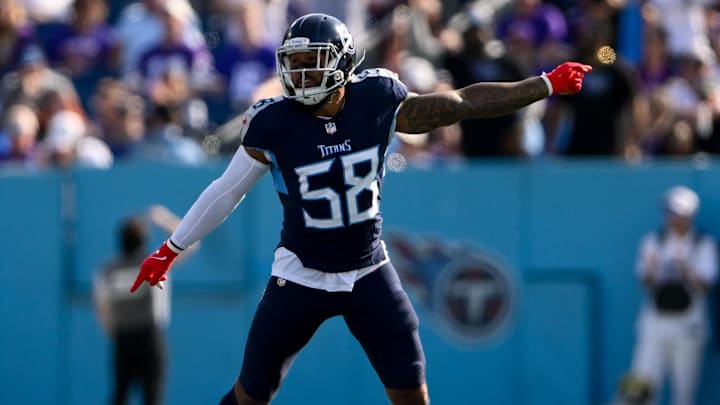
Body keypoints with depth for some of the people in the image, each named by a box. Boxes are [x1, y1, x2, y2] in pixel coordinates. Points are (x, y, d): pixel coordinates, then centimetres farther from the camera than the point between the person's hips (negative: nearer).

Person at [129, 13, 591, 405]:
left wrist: (547, 85, 2)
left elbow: (463, 103, -1)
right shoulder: (273, 124, -14)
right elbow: (227, 191, -1)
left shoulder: (378, 101, -11)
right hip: (301, 275, -2)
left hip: (369, 272, 2)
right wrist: (171, 249, 5)